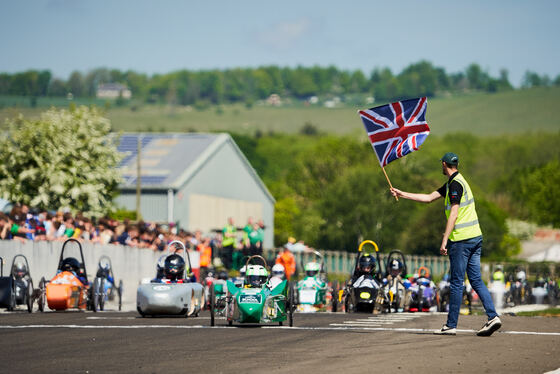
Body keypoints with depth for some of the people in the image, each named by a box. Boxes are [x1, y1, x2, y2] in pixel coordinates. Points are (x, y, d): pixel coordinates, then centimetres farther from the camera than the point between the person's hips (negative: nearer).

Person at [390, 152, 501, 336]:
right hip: (475, 237, 9)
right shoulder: (452, 183, 18)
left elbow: (454, 214, -18)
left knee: (457, 283, -3)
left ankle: (451, 325, 2)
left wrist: (444, 241, -18)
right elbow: (429, 198, 24)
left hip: (461, 239, -9)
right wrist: (402, 194, 27)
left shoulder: (455, 184, -12)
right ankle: (493, 316, -6)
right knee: (476, 280, 6)